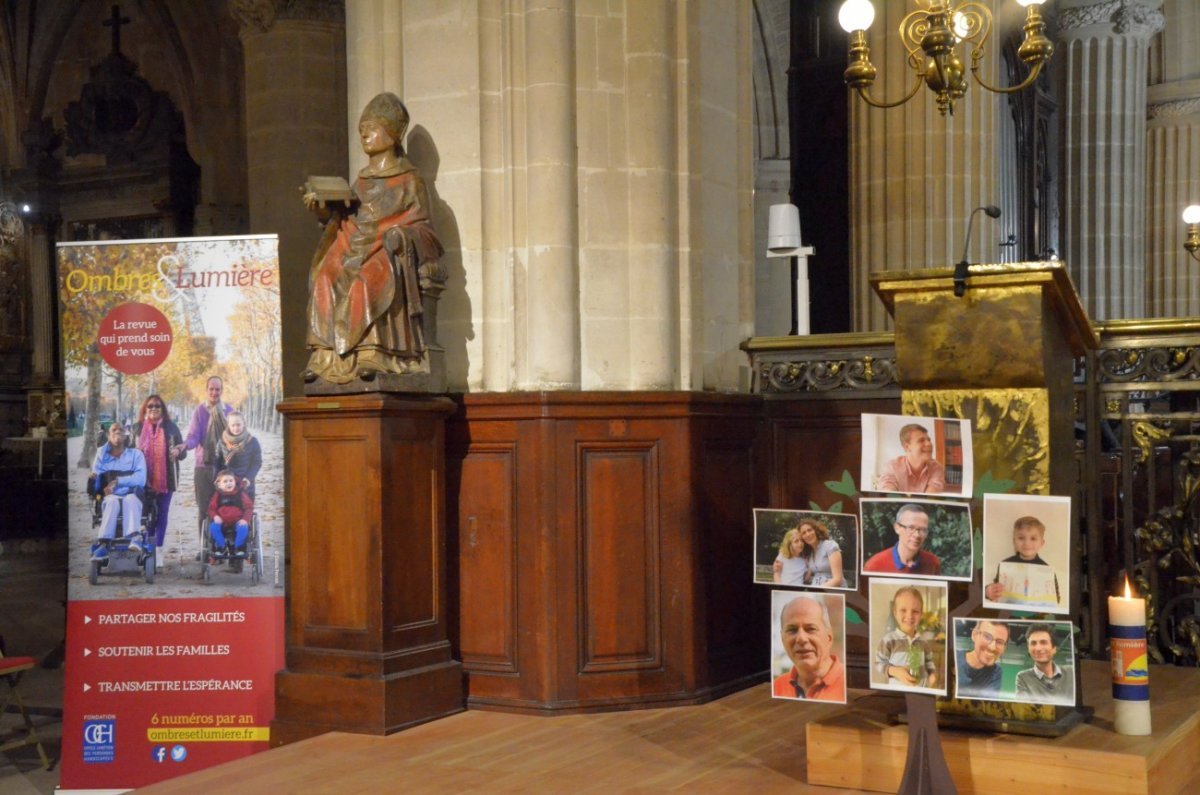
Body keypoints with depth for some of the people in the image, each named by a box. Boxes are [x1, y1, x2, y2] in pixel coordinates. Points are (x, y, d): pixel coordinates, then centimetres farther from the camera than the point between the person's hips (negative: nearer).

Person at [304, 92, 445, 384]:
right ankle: (325, 355, -29)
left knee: (368, 279, -35)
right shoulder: (362, 179, 24)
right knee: (326, 275, -24)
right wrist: (325, 209, 4)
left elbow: (422, 226, 4)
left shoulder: (409, 179, 9)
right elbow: (350, 216, 20)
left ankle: (371, 355, -37)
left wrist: (399, 235, -13)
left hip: (389, 251, -5)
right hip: (357, 246, 5)